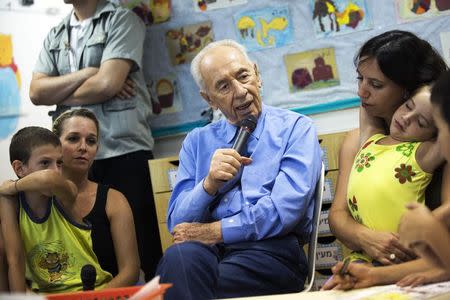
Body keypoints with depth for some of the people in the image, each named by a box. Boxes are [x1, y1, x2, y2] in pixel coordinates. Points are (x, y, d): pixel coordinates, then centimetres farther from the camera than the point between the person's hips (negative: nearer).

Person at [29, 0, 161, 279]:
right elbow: (37, 91, 6)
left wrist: (59, 95, 3)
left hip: (123, 152, -5)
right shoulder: (55, 35, 18)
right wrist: (88, 74, -6)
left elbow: (108, 84, -12)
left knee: (139, 252, -3)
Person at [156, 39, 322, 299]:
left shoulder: (296, 128, 8)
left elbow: (285, 211, -7)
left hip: (271, 250, -3)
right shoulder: (197, 142, 19)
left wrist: (215, 231, -8)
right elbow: (177, 224, 9)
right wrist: (209, 183, -8)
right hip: (205, 250, 4)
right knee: (179, 256, -35)